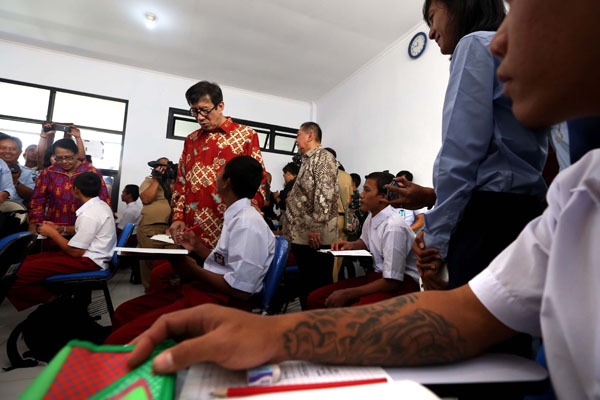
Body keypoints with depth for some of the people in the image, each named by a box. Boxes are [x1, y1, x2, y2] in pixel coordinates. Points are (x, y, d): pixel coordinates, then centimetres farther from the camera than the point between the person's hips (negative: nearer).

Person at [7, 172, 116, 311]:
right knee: (26, 261, 11)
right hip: (89, 253, 10)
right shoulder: (101, 204, 8)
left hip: (88, 260, -10)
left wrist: (52, 233, -4)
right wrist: (62, 229, 19)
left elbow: (75, 252, -17)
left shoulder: (89, 215, -21)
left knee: (13, 276, -15)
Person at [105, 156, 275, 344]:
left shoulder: (247, 224, -19)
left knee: (120, 340, -17)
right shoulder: (237, 216, 12)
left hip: (224, 301, -10)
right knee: (124, 313, 12)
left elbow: (241, 291, -20)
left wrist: (194, 270, -11)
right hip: (203, 287, 10)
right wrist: (198, 248, 15)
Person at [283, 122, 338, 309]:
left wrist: (315, 227, -23)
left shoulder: (324, 157, -10)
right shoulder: (308, 160, 20)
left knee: (318, 286, 0)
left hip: (315, 238, -10)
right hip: (301, 236, 10)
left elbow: (324, 195, -21)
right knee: (305, 283, 17)